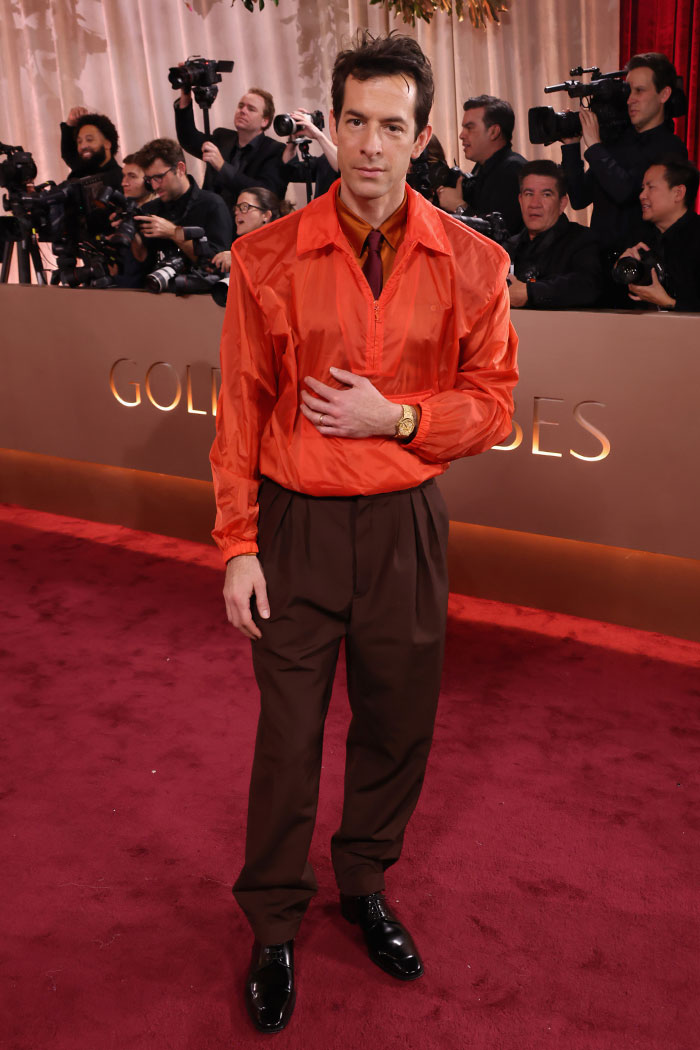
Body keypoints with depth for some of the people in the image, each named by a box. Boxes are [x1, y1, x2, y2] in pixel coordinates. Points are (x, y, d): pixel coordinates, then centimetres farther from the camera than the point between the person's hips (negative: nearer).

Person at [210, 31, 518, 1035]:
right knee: (288, 735, 9)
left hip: (406, 524, 2)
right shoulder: (268, 257, -5)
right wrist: (237, 547, -4)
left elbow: (492, 405, 2)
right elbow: (239, 410, -2)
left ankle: (365, 884, 42)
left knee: (397, 722, 15)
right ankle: (274, 925, 32)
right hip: (295, 524, -1)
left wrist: (394, 417, -15)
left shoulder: (471, 264, -3)